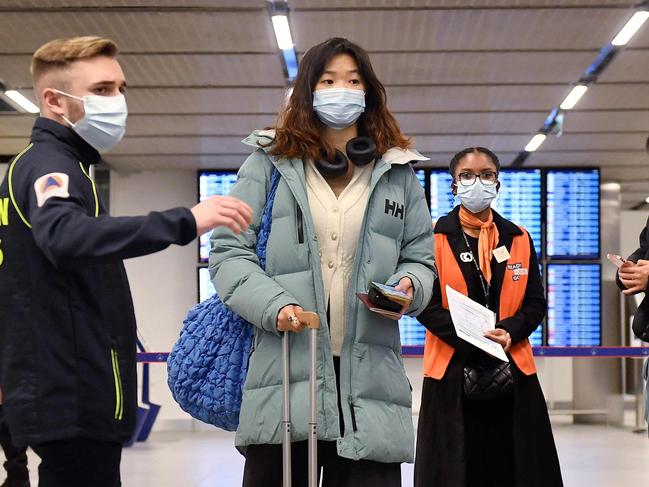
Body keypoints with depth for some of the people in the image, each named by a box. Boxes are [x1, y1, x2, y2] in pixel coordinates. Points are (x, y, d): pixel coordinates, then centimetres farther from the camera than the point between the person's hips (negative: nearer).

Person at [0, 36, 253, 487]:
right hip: (72, 400, -10)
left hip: (71, 397, 10)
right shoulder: (50, 164, -12)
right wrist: (183, 223, -41)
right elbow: (65, 237, -34)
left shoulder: (38, 165, 19)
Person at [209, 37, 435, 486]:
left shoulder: (397, 172, 16)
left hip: (369, 372, 2)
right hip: (286, 367, -1)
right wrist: (273, 305, -13)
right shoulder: (271, 163, 9)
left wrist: (408, 285, -6)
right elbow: (229, 251, 3)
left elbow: (420, 258, 17)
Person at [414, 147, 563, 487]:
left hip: (512, 372, 3)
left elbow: (536, 303, 9)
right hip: (452, 372, -2)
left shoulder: (518, 239, 11)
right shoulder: (435, 238, 2)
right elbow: (425, 305, -4)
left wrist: (508, 332, -11)